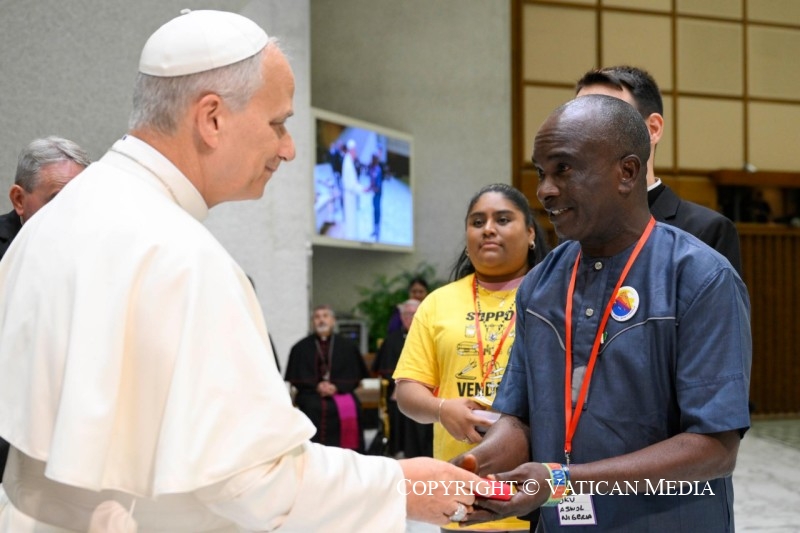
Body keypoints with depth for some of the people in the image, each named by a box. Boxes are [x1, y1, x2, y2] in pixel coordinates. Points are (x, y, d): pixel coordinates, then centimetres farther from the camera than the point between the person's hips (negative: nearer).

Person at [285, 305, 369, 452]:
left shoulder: (347, 346, 13)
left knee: (350, 408, -32)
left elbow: (355, 376, 9)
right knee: (314, 408, -33)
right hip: (311, 393, 0)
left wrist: (336, 386, -10)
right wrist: (317, 386, -9)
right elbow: (295, 378, 8)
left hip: (341, 391, 0)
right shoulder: (301, 348, 12)